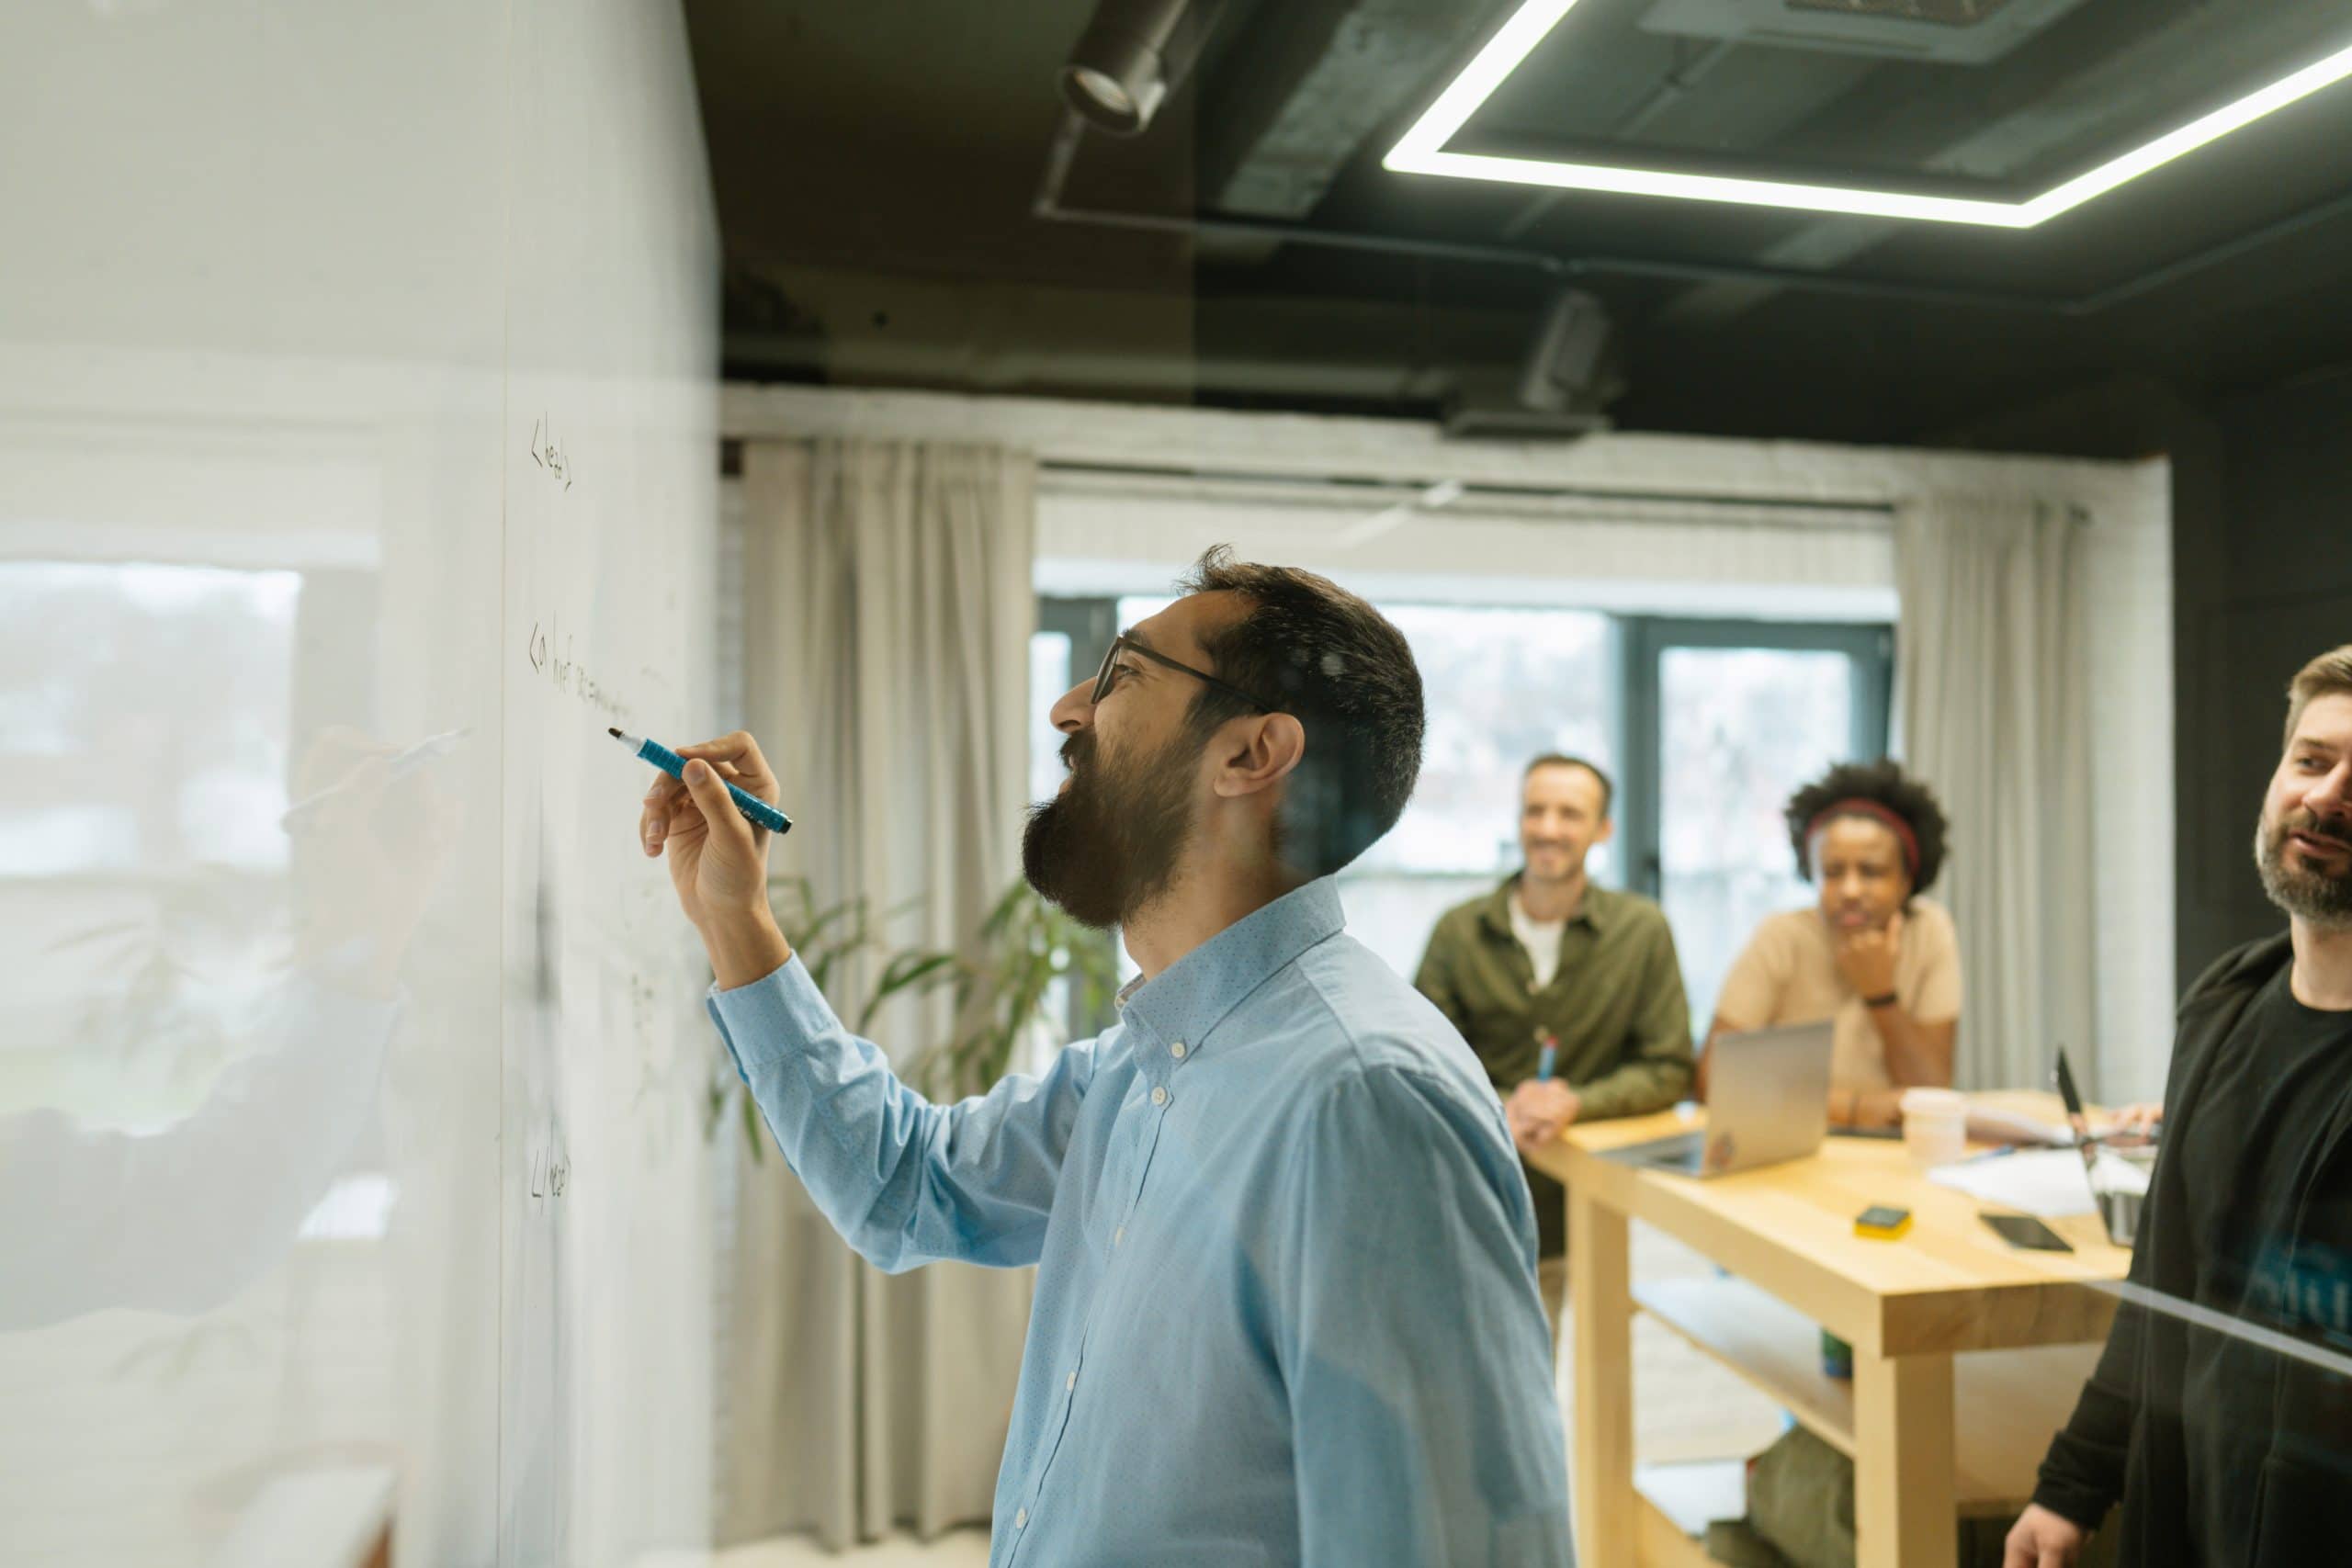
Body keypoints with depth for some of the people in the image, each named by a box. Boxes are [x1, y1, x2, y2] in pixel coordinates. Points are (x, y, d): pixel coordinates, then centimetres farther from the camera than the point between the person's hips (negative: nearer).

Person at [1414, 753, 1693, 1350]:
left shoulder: (1642, 930, -6)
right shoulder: (1460, 931, -4)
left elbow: (1669, 1071, -3)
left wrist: (1575, 1104, -19)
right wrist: (1500, 1109, -20)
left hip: (1566, 1211, 0)